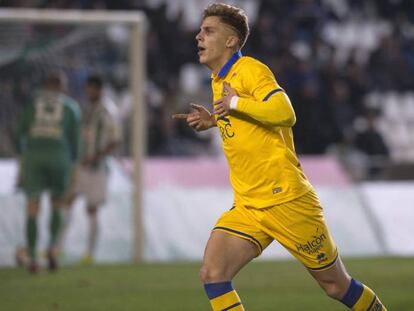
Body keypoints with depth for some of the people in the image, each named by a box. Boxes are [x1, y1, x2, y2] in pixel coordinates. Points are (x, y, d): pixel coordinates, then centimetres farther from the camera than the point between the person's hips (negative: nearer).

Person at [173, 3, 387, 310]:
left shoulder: (250, 70, -12)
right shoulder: (219, 80, 15)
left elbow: (285, 113, -28)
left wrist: (235, 103, -19)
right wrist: (214, 121, 17)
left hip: (286, 201, -8)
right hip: (247, 207, 8)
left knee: (337, 285, 3)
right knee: (212, 274, -14)